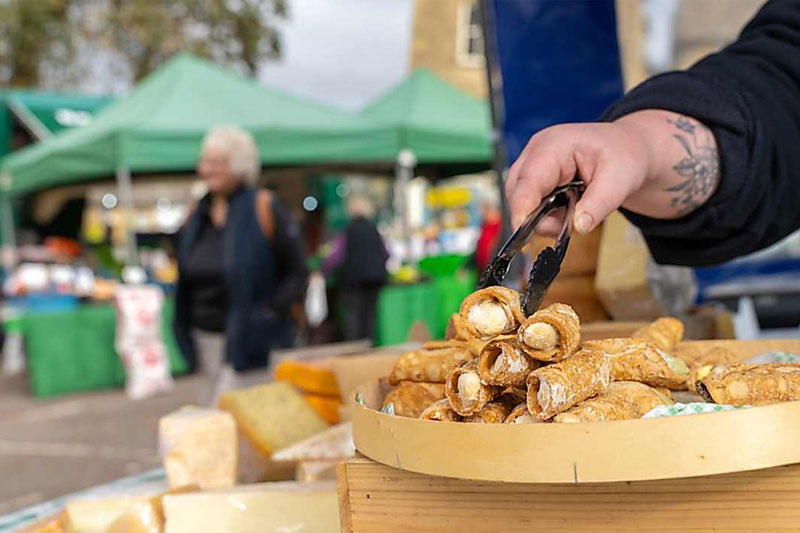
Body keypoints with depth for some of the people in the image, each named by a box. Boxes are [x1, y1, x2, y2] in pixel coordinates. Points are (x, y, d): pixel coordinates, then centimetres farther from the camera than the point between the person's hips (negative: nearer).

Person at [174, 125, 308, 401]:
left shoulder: (264, 209, -6)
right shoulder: (198, 215, 11)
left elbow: (297, 272, -7)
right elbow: (185, 279, 19)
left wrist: (271, 312, -17)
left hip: (250, 344, -6)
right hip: (204, 340, 6)